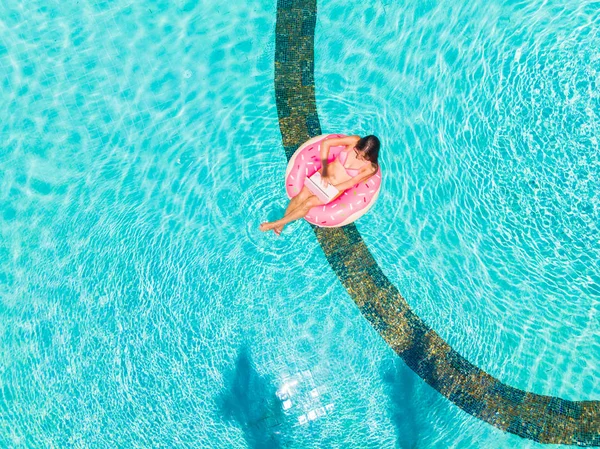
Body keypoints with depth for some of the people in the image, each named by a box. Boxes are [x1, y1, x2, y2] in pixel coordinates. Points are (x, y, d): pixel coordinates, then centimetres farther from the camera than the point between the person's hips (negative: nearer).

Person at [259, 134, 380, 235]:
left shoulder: (371, 167, -21)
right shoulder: (355, 141, -18)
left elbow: (352, 182, -15)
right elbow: (326, 143, -15)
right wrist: (324, 168, -20)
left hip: (336, 188, -2)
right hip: (324, 174, 2)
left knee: (308, 203, -15)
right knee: (301, 196, -15)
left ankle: (277, 223, -3)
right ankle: (282, 223, 2)